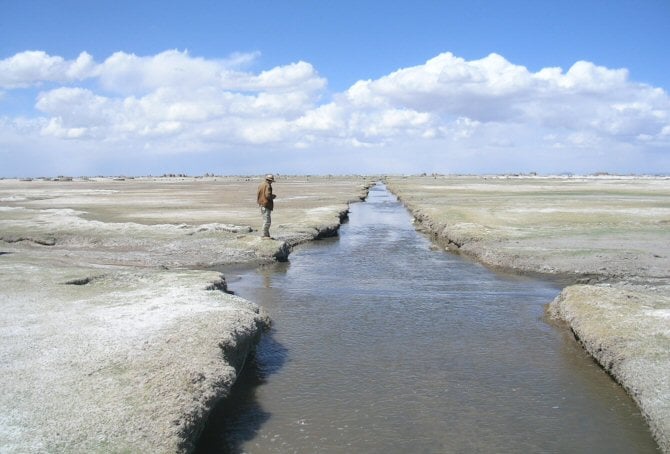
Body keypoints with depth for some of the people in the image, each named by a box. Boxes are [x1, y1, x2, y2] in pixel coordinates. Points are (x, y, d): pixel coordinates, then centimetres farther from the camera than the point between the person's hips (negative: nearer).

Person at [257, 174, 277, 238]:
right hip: (266, 205, -10)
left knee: (265, 220, 17)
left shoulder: (261, 184, 14)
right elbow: (268, 195, -23)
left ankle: (267, 235, 22)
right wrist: (273, 196, -5)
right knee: (267, 221, -5)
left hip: (261, 204, 10)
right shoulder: (268, 185, -15)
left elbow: (259, 194, 17)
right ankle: (265, 235, -4)